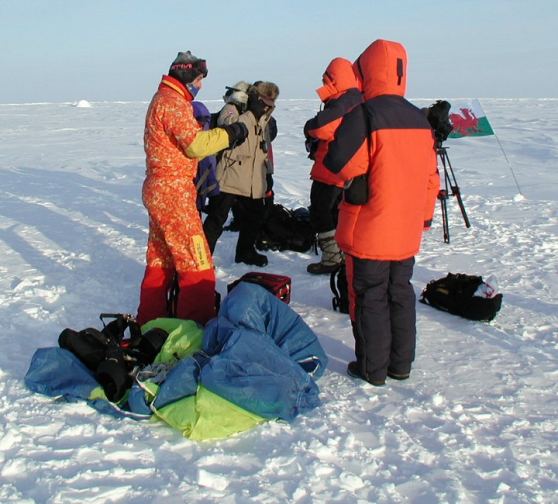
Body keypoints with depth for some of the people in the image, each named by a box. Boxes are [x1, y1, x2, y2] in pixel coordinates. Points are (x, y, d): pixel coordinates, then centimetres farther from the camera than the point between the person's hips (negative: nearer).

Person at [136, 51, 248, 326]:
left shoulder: (163, 99, 18)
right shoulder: (173, 102, -15)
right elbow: (195, 144, -22)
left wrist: (218, 130, 4)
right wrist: (230, 134, -13)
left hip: (159, 190, 11)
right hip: (173, 192, -11)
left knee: (161, 259, 18)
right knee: (196, 262, -7)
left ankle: (150, 321, 26)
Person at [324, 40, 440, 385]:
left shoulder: (363, 115, -16)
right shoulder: (420, 119, 6)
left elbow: (341, 164, -19)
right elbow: (430, 176, 11)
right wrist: (425, 216, 20)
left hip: (368, 231, -6)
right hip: (406, 232, 6)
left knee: (370, 298, 5)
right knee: (400, 294, 16)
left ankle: (373, 368, 12)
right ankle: (401, 364, 25)